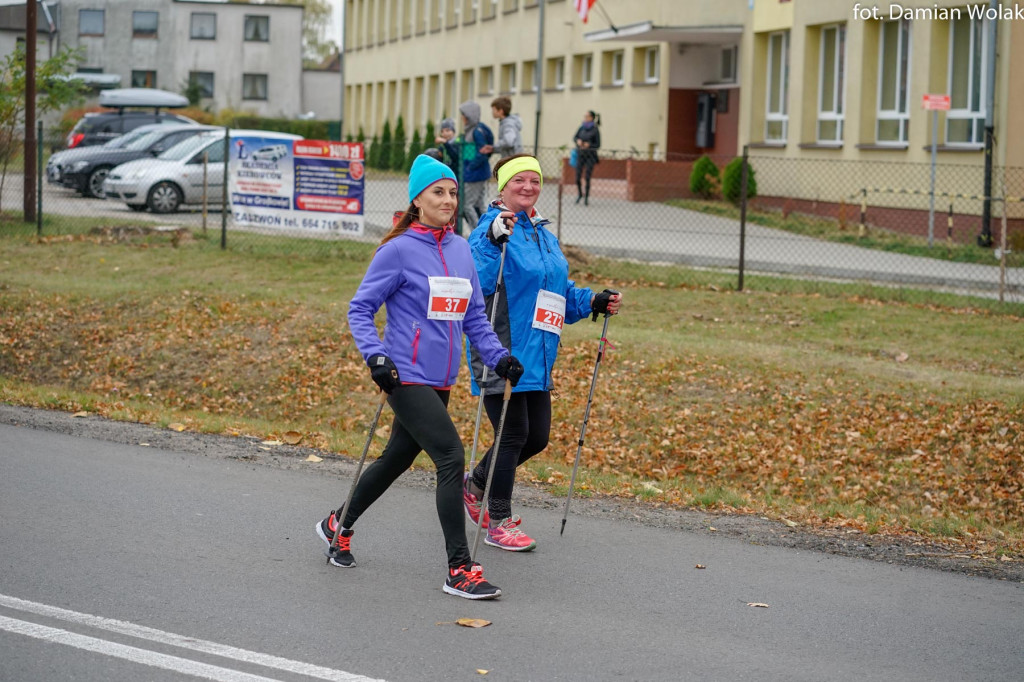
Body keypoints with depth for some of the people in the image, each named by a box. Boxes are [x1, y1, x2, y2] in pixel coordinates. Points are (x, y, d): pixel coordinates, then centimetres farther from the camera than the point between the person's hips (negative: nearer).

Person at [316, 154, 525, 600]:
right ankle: (459, 570, -10)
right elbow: (360, 308, -5)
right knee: (452, 458, -15)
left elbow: (474, 315, 17)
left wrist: (498, 357, 5)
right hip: (408, 377, -7)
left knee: (398, 459, 18)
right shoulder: (399, 250, -8)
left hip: (440, 381, 7)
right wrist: (375, 357, -18)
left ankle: (338, 526, 40)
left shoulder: (461, 249, 11)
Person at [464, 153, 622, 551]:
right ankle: (498, 523, 8)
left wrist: (592, 302, 11)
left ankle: (475, 485, 33)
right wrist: (493, 242, -37)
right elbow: (478, 284, -24)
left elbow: (559, 294, 25)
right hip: (500, 353, -8)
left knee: (537, 436, 11)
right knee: (514, 434, -5)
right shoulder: (492, 229, -9)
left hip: (537, 357, 8)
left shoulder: (544, 236, 17)